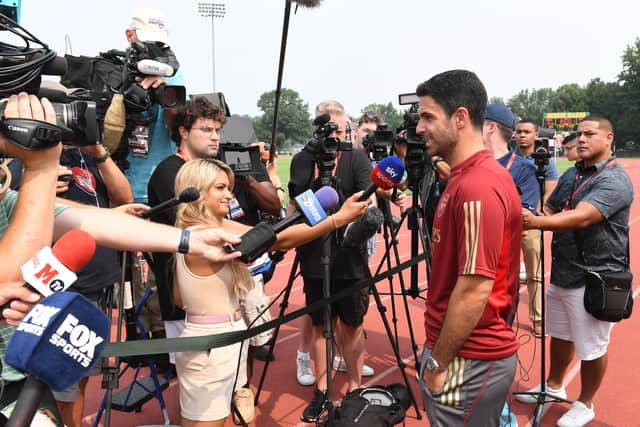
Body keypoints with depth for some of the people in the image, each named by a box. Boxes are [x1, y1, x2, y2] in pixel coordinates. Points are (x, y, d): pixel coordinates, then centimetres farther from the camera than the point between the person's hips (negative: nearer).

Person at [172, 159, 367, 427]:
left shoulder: (189, 235, 7)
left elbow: (179, 298, 13)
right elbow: (281, 240, -28)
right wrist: (339, 218, -27)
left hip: (223, 340, 9)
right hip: (210, 346, -9)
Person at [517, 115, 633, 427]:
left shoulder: (615, 180, -18)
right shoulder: (571, 174, 9)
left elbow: (580, 218, -34)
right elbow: (549, 209, 12)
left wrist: (535, 223, -49)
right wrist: (527, 217, -10)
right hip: (562, 274, 8)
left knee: (591, 349, 9)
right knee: (559, 336, 22)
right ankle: (554, 386, 42)